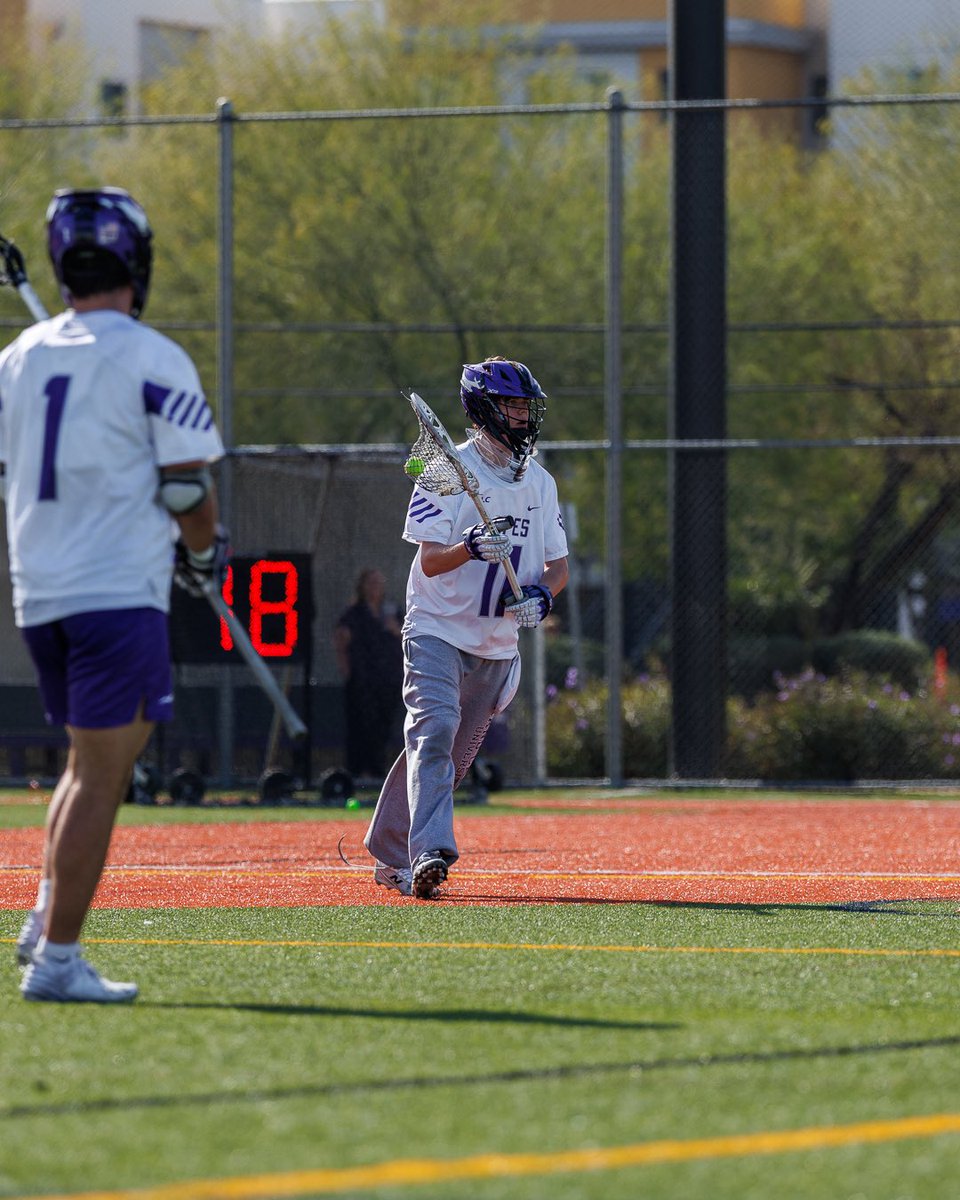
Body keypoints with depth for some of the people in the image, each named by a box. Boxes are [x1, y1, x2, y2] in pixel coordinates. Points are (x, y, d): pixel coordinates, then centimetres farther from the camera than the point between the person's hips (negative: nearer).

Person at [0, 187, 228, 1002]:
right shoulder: (154, 360, -9)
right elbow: (187, 484, -11)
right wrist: (206, 552, 8)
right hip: (120, 591, -6)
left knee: (97, 757, 20)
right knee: (99, 774, -5)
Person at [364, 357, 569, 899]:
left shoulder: (541, 483, 9)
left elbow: (558, 565, 12)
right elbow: (431, 559, -14)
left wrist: (542, 593, -10)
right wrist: (472, 547, -34)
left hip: (498, 646, 6)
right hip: (438, 631, -6)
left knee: (453, 755, 9)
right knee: (435, 730, -24)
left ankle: (391, 854, 23)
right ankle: (429, 854, -35)